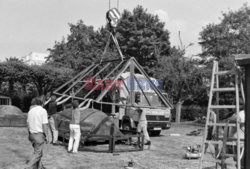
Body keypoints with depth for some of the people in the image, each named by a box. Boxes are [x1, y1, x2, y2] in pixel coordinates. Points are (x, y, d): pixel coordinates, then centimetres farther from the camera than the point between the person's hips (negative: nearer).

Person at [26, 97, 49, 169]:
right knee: (37, 153, 0)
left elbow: (28, 123, 11)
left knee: (38, 151, 20)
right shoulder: (43, 111, -14)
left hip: (32, 134, 7)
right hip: (39, 135, -7)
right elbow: (44, 125, -17)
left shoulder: (30, 111, 5)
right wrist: (46, 136, -9)